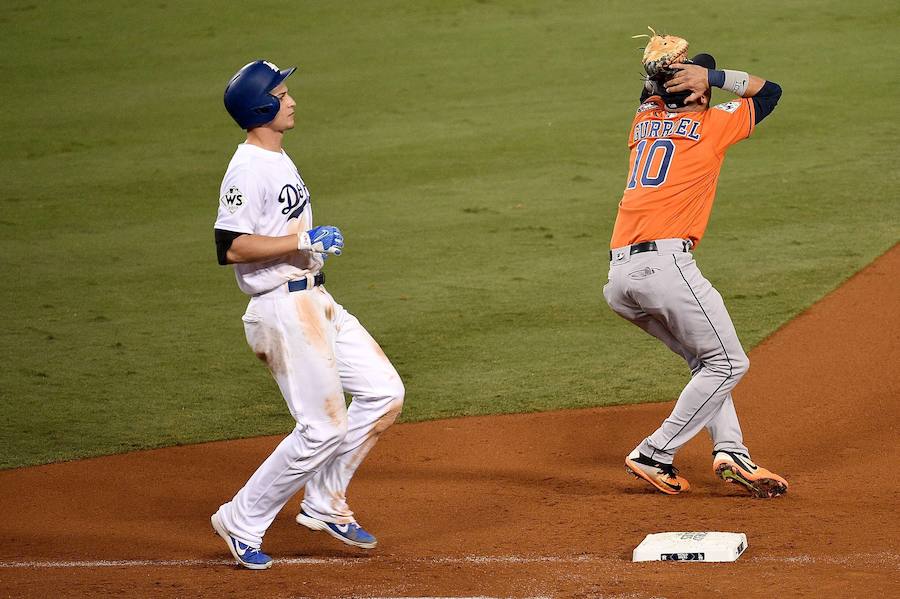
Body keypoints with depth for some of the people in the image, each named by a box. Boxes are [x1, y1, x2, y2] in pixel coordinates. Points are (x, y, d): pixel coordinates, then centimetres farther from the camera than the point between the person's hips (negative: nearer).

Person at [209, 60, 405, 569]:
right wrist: (304, 241, -24)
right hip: (282, 310, -10)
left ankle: (324, 506, 18)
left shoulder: (278, 159, 14)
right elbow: (232, 246, -26)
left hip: (316, 302, 10)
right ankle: (243, 522, 5)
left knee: (383, 392, 10)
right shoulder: (248, 169, -18)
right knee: (325, 427, -8)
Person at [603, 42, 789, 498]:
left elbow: (651, 92, 46)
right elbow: (769, 91, 20)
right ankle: (655, 456, -4)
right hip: (664, 263, -7)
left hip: (617, 279, 7)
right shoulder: (712, 125, 7)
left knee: (703, 358, 19)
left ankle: (730, 451, 2)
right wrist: (713, 76, 12)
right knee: (727, 362, 2)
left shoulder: (644, 121, 22)